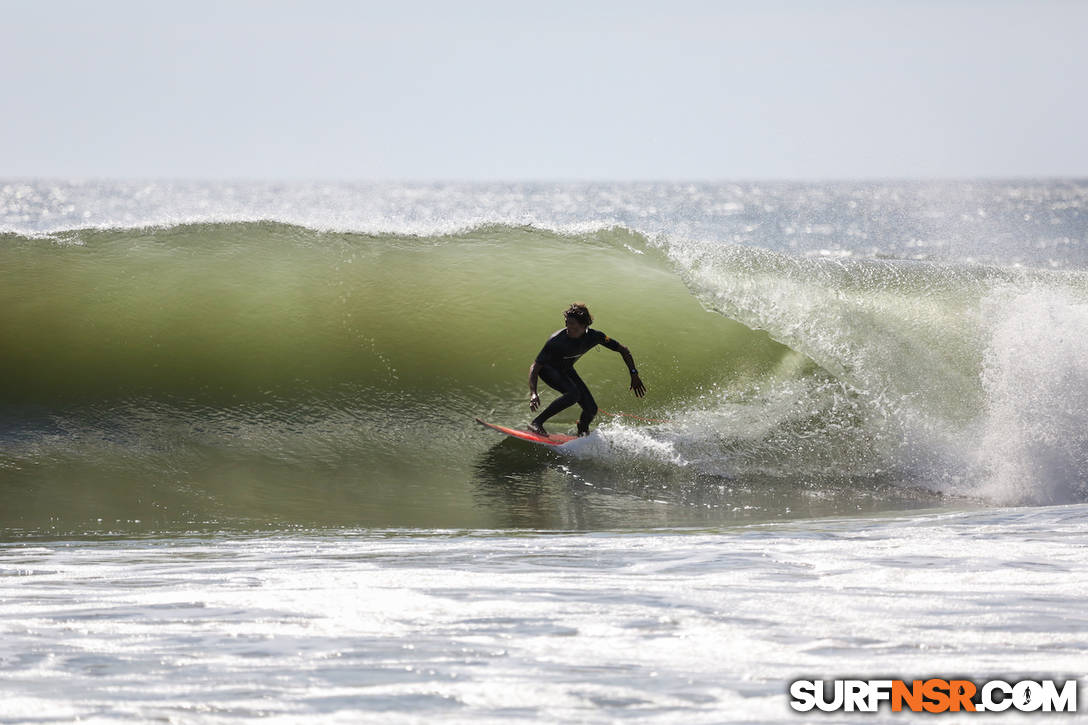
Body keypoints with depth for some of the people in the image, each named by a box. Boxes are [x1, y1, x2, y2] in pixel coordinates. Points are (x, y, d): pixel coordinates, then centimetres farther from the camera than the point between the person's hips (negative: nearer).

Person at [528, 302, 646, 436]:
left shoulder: (594, 336, -23)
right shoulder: (556, 341, -35)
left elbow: (623, 350, -10)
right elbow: (535, 367, -34)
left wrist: (634, 374, -17)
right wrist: (533, 393, -48)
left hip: (566, 370, 5)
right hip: (548, 369, -5)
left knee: (591, 409, -4)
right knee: (572, 393, -34)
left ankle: (582, 432, 32)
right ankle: (536, 423, -26)